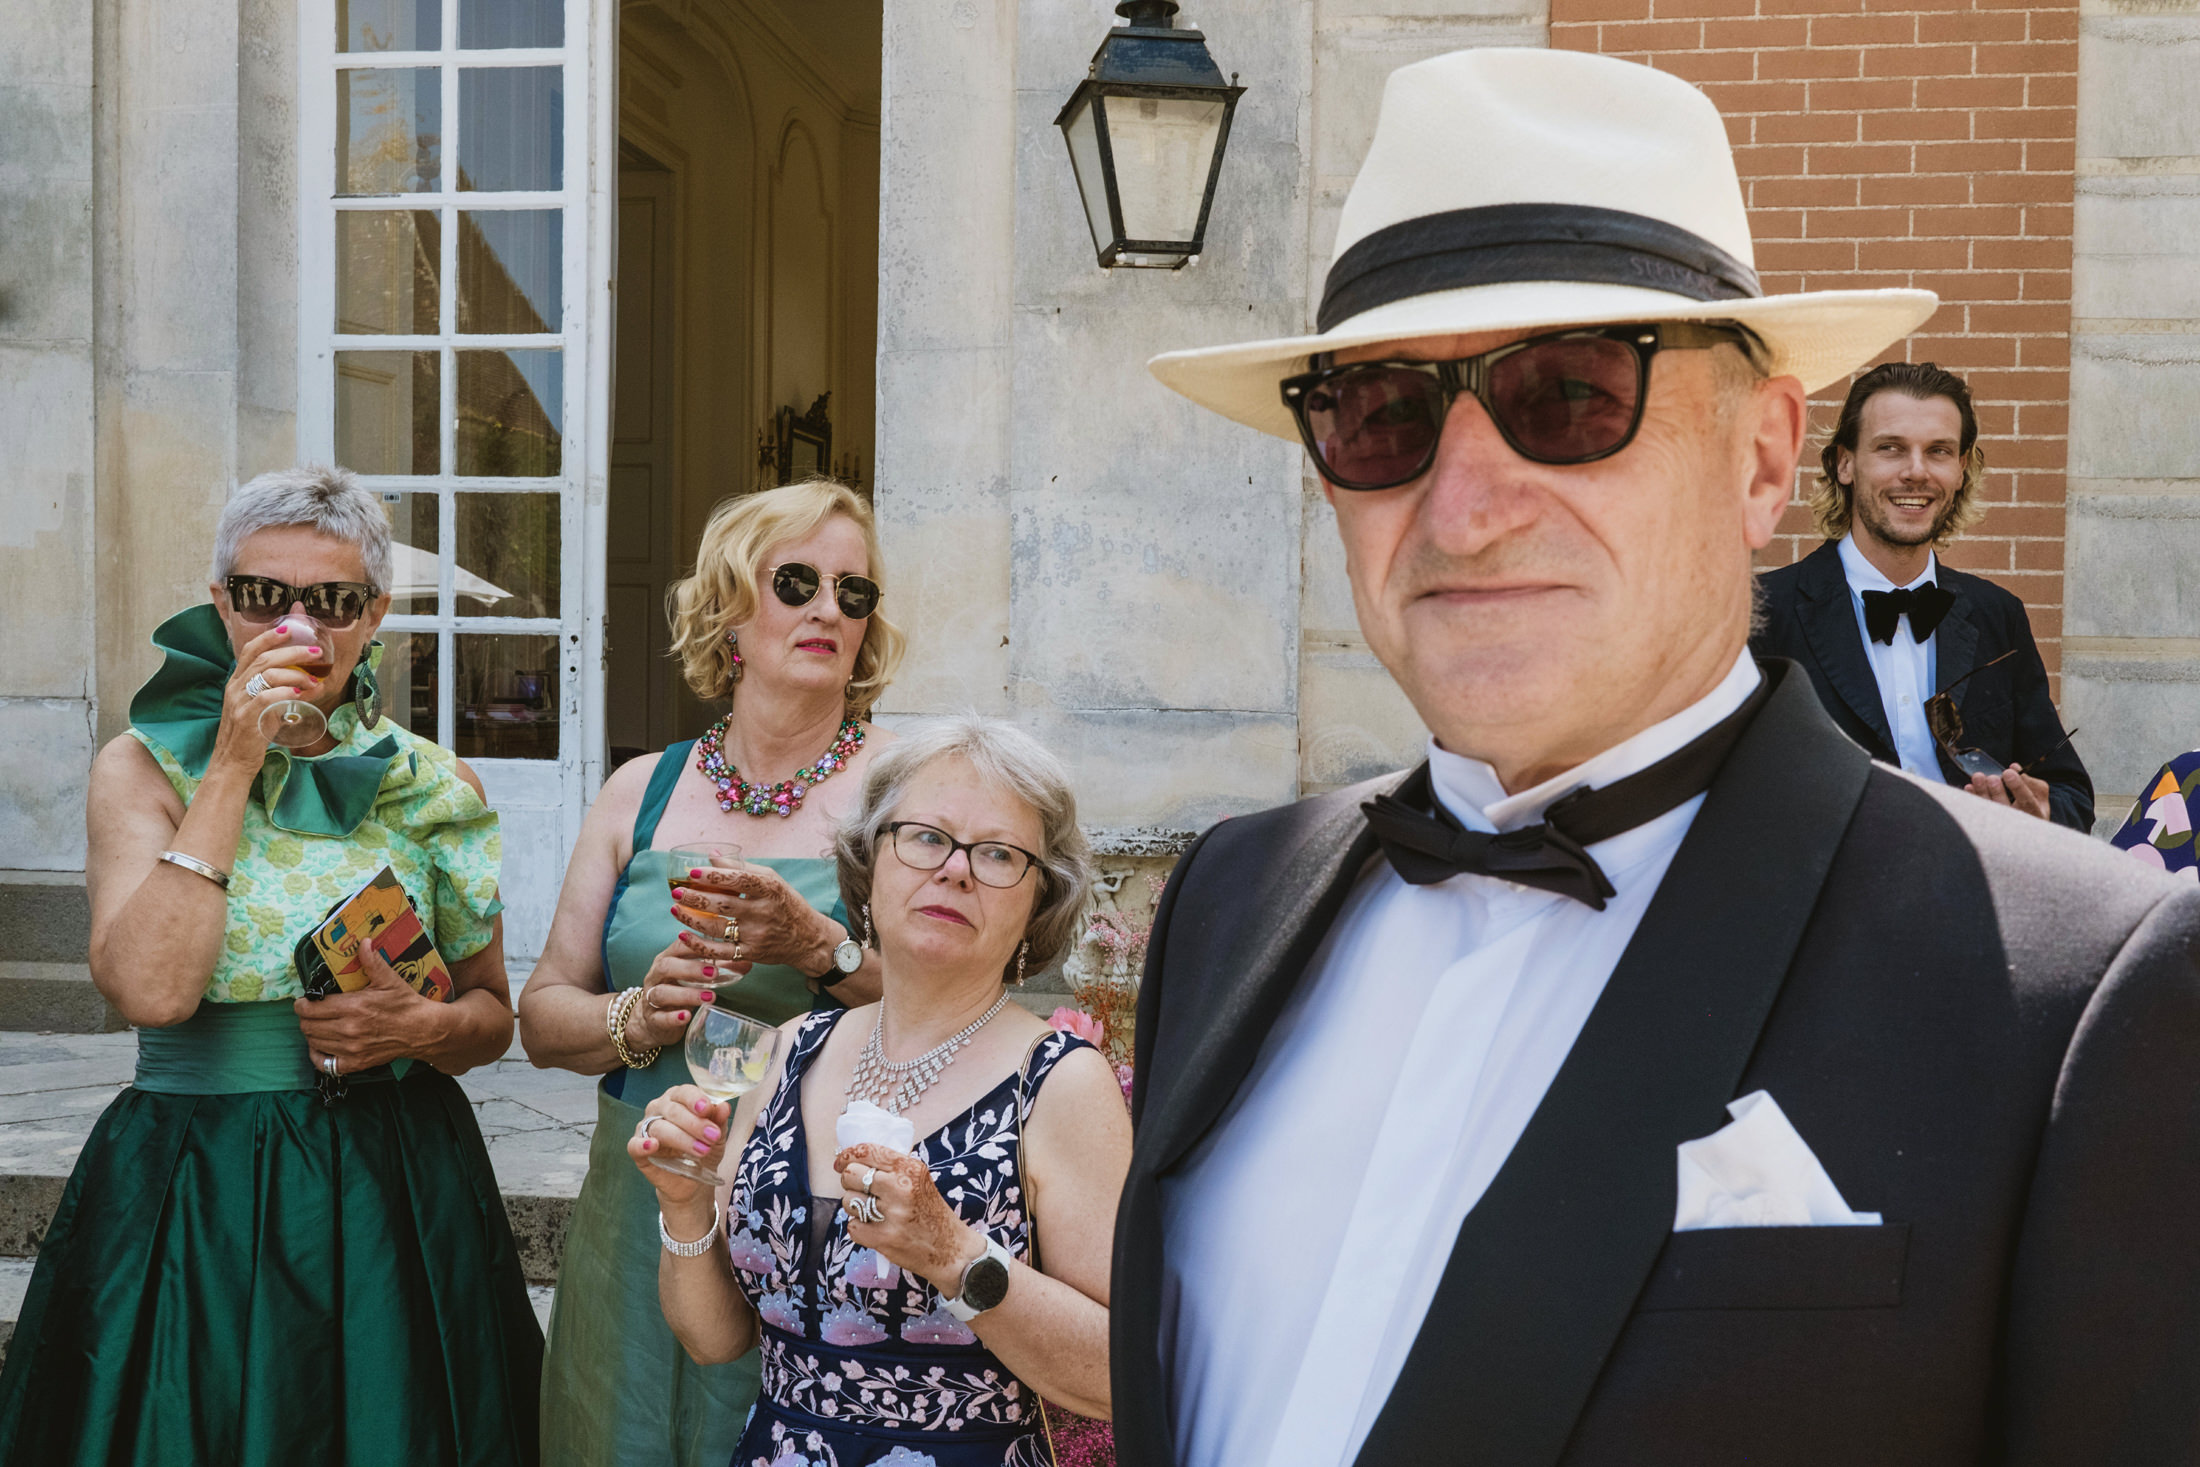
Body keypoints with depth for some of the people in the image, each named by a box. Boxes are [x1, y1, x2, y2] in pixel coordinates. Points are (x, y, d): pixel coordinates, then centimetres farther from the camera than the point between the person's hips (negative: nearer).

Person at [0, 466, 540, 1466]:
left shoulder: (436, 787, 3)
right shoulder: (144, 767, -2)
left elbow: (491, 1014, 11)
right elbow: (150, 989, -19)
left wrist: (423, 1026, -12)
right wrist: (234, 767, -16)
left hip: (398, 1193, 2)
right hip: (191, 1203, -2)